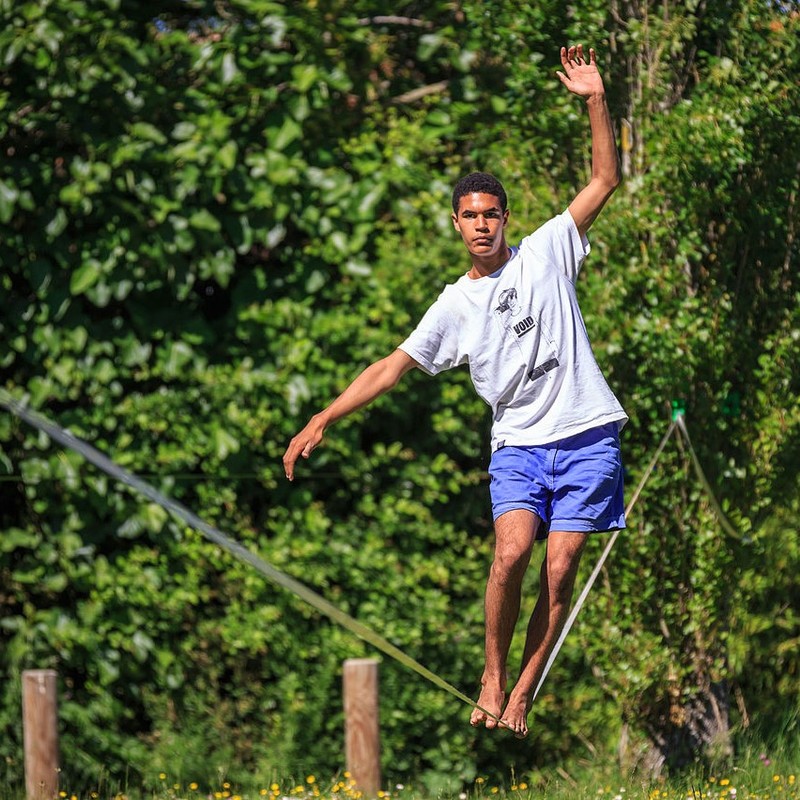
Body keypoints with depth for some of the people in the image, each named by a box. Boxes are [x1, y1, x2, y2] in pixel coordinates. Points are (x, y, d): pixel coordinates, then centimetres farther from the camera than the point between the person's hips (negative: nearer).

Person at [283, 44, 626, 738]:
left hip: (587, 438, -1)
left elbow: (605, 181, 3)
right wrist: (322, 420, 4)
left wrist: (596, 101, -8)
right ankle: (493, 675, -4)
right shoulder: (456, 305, 9)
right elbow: (394, 366, 10)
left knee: (560, 570, -8)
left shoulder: (546, 252, 6)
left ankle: (522, 693, 1)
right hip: (518, 442, 1)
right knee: (512, 553, -20)